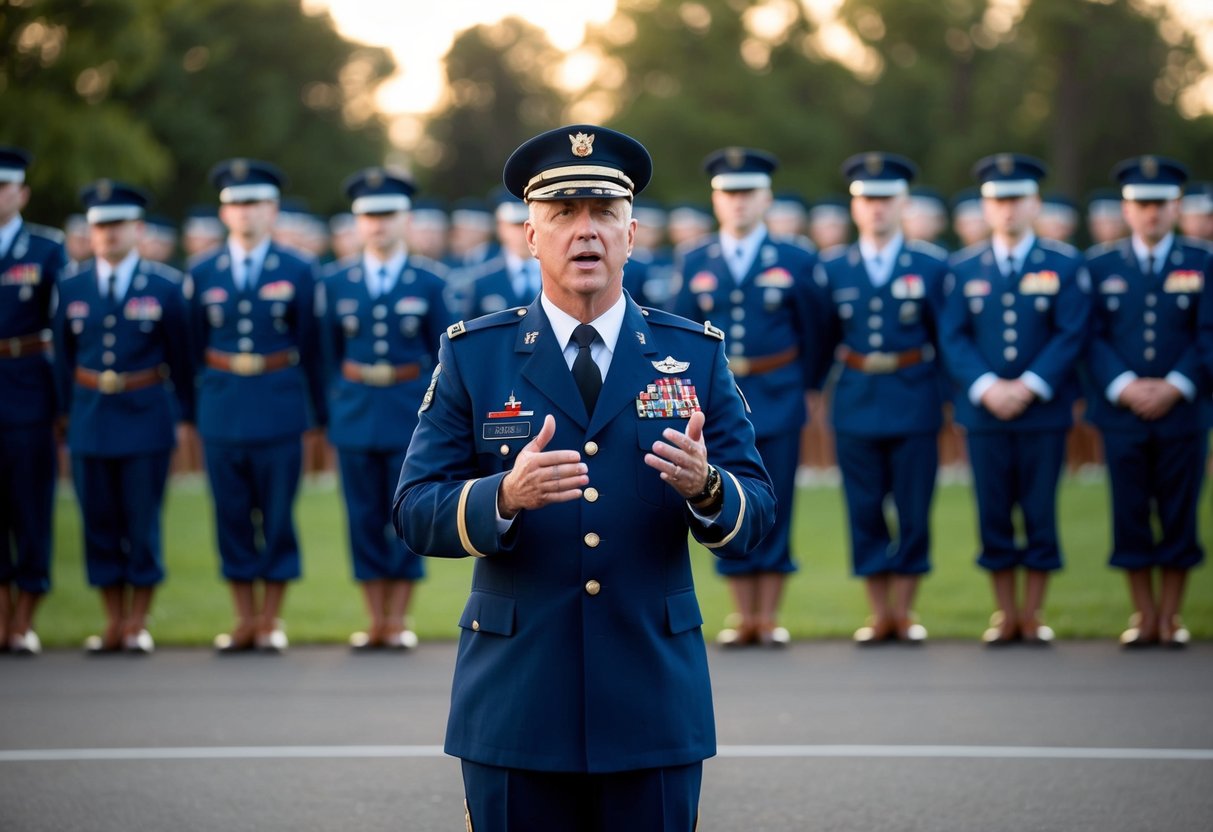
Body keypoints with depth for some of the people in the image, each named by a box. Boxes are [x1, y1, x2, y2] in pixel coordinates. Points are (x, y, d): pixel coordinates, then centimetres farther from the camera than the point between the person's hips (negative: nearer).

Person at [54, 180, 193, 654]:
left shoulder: (165, 287, 0)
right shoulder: (72, 289, 7)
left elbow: (182, 358, 3)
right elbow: (64, 357, 12)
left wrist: (185, 416, 1)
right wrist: (66, 411, 10)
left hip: (145, 417, -2)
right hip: (90, 417, 3)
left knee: (142, 521, 0)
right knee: (99, 521, 4)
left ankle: (138, 625, 9)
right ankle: (113, 622, 14)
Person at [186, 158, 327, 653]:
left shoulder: (297, 272, 3)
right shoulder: (202, 274, 8)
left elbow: (311, 348, 4)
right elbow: (194, 348, 11)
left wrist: (319, 413, 3)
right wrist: (189, 411, 10)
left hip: (279, 405, -2)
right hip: (221, 405, 2)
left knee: (277, 514, 1)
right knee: (232, 514, 5)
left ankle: (271, 620, 10)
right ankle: (245, 619, 13)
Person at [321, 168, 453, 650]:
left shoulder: (429, 282, 1)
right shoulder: (338, 283, 6)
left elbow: (444, 355, 4)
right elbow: (330, 354, 12)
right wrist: (335, 407, 9)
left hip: (411, 412, -2)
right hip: (355, 415, 2)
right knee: (364, 518, 4)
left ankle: (398, 621, 9)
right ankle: (375, 622, 11)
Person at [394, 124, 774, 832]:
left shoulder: (696, 354, 6)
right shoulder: (473, 355, 3)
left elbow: (755, 515, 2)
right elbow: (417, 510, -4)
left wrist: (705, 487, -21)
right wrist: (504, 498, -24)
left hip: (654, 705, 1)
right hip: (516, 710, -1)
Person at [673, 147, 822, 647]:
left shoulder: (795, 262, 2)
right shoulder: (693, 264, 7)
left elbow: (813, 336, 9)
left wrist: (800, 389, 11)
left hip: (777, 403, -1)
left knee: (775, 510, 0)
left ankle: (769, 619, 6)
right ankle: (743, 619, 9)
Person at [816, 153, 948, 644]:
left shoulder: (932, 266, 3)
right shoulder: (832, 268, 6)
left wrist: (951, 393, 3)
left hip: (914, 404, -1)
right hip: (855, 403, 1)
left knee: (913, 508, 1)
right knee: (865, 511, 3)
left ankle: (904, 611, 11)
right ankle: (879, 614, 11)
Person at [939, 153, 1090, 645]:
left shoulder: (1065, 266, 3)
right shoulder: (963, 268, 8)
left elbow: (1071, 336, -3)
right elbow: (953, 337, 3)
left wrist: (1028, 387, -13)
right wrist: (987, 387, -12)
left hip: (1044, 409, -1)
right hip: (984, 411, 1)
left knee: (1040, 512, 0)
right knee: (993, 515, 3)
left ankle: (1032, 616, 8)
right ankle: (1005, 616, 11)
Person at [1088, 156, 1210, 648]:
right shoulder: (1100, 266, 7)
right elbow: (1093, 337, 2)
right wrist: (1124, 386, -13)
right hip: (1122, 412, 1)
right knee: (1130, 516, 2)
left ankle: (1170, 616, 10)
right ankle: (1144, 616, 11)